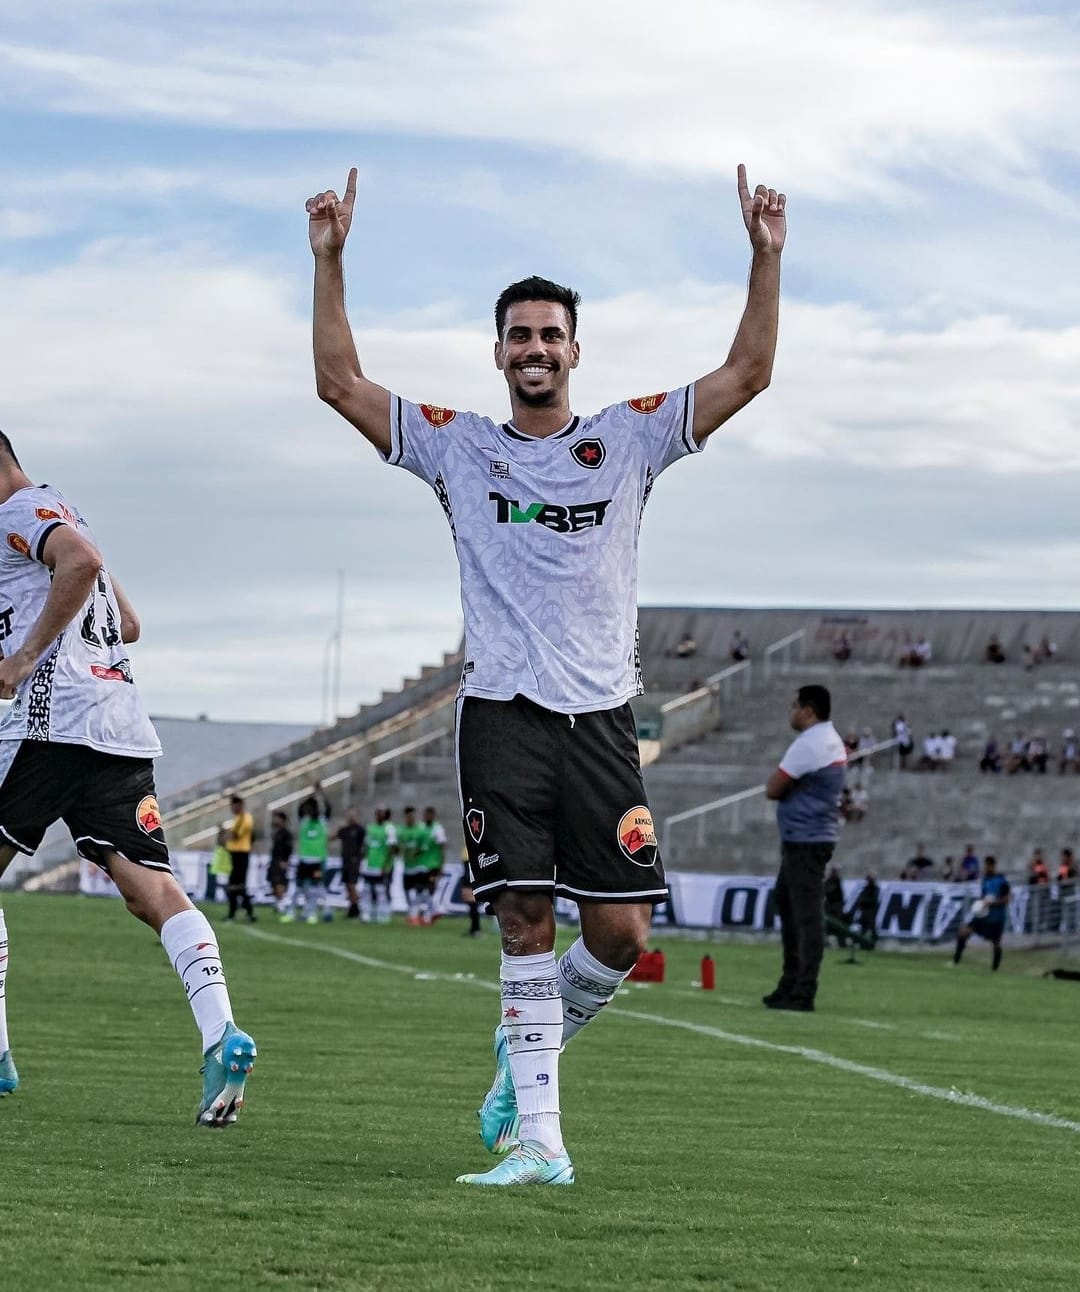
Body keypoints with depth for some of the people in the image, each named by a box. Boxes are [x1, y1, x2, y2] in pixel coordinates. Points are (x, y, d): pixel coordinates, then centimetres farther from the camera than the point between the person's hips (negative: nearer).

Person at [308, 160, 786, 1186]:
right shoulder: (457, 446, 7)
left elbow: (748, 373, 4)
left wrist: (766, 256, -5)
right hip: (502, 714, -1)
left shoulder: (629, 439, 8)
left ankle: (527, 1050, 24)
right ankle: (539, 1141, -4)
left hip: (600, 716, 1)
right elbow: (339, 382, 5)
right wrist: (328, 261, -3)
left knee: (620, 928, -5)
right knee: (526, 923, -7)